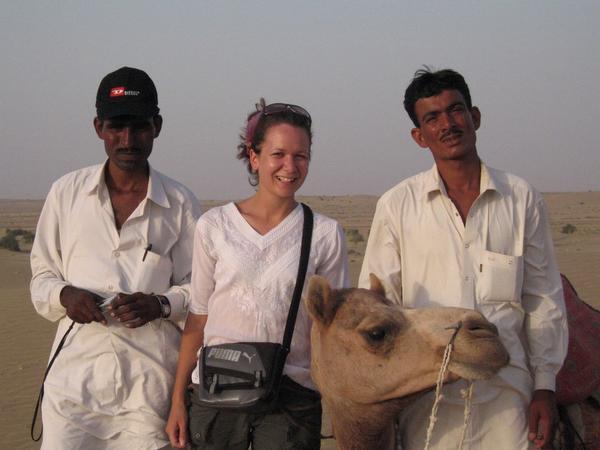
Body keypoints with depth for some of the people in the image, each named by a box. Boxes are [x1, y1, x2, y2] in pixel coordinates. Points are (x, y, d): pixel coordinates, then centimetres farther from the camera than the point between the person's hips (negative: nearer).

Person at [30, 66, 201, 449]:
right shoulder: (67, 193, 9)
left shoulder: (181, 204, 6)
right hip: (76, 371, 1)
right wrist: (65, 295, -7)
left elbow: (198, 289, 8)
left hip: (151, 379, 0)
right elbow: (41, 276, 14)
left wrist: (160, 304, -12)